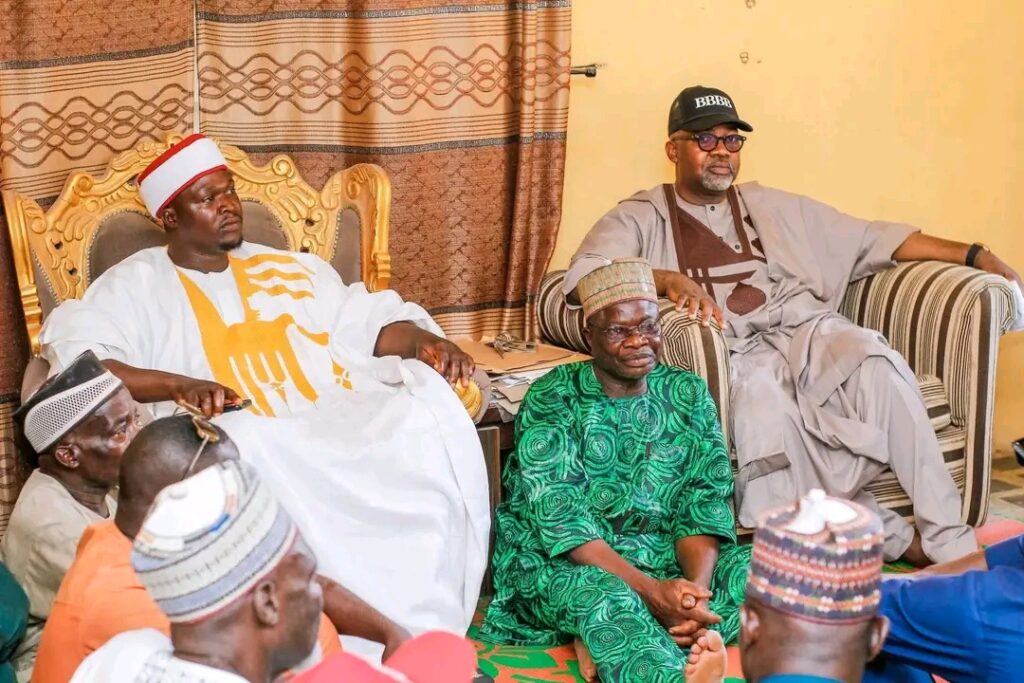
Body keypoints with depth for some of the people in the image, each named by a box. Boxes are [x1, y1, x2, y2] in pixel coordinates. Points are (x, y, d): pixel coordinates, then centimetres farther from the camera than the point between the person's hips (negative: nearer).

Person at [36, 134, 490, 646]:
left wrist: (423, 341, 0)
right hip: (243, 442, -4)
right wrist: (179, 384, -22)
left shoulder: (290, 270, 25)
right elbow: (74, 357, -8)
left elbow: (371, 324, 23)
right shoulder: (137, 285, 9)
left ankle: (427, 636, -20)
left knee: (429, 413, -26)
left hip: (342, 423, 4)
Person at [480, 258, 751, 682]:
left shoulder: (688, 394, 4)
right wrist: (652, 592, -29)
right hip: (562, 564, -5)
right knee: (606, 599, -38)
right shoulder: (552, 400, -8)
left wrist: (696, 588, -24)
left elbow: (706, 503, -3)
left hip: (670, 560, 5)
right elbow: (561, 520, -17)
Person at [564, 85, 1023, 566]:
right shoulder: (640, 218, 16)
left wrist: (971, 254, 15)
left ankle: (950, 545, -29)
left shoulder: (772, 207, 27)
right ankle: (892, 539, -27)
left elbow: (871, 238, 23)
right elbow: (582, 278, -2)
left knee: (875, 362, -31)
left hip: (804, 328, 3)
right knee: (762, 405, -38)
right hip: (728, 350, -3)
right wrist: (667, 279, -19)